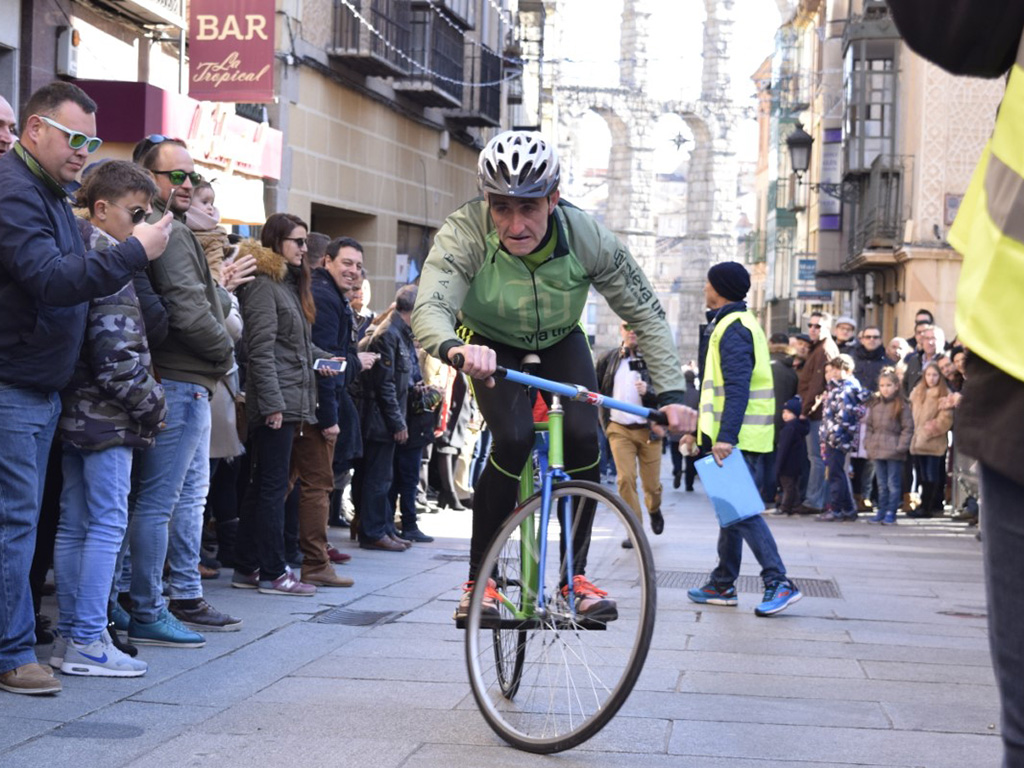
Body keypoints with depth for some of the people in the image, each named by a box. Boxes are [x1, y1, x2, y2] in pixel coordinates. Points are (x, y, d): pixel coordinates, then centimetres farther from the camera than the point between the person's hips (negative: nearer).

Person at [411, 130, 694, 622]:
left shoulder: (587, 237, -28)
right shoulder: (464, 235, -34)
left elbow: (646, 315, -20)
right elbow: (429, 309, -47)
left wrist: (671, 392, -29)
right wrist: (456, 349, -70)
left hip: (560, 342, 2)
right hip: (490, 345, -2)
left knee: (582, 435, -22)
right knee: (514, 438, -26)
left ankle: (575, 575, -7)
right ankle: (479, 580, -12)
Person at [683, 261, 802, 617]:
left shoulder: (733, 328, -13)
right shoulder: (732, 324, 19)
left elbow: (737, 387, -23)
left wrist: (725, 437, -29)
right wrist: (700, 428, 27)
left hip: (735, 436, -11)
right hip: (729, 435, 11)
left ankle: (778, 582, -15)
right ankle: (723, 585, 19)